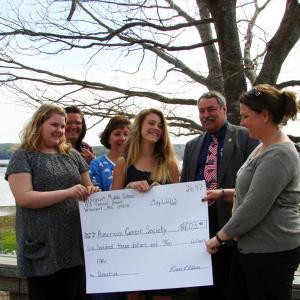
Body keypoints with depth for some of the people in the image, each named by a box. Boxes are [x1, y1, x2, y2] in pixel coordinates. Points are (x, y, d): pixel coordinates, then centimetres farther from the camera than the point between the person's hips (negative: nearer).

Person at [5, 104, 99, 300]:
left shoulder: (73, 155, 12)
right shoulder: (23, 157, -2)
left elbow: (88, 187, 20)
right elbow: (23, 197, -15)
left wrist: (92, 192, -5)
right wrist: (67, 192, -23)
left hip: (76, 245, 4)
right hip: (43, 249, -4)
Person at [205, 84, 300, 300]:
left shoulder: (278, 155, -21)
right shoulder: (265, 147, 11)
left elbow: (253, 209, -23)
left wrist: (220, 237, -12)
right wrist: (223, 193, 10)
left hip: (272, 252, -9)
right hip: (251, 246, 9)